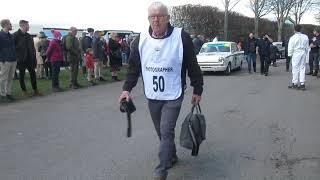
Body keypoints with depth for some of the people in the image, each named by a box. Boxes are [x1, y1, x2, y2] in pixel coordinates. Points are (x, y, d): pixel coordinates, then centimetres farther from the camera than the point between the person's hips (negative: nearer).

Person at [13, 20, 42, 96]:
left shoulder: (28, 36, 11)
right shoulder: (15, 35, -7)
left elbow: (32, 47, 14)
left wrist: (34, 58, 8)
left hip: (30, 59, 6)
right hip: (21, 59, -5)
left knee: (33, 74, 7)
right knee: (21, 75, 6)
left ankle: (35, 91, 15)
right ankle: (24, 91, 16)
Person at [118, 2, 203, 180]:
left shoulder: (181, 37, -12)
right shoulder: (140, 40, -2)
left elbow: (192, 66, -5)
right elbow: (134, 67, 7)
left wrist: (197, 90, -1)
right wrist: (127, 88, -2)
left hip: (173, 96, -4)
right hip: (152, 97, 4)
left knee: (166, 132, -9)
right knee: (161, 132, 17)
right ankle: (172, 157, 40)